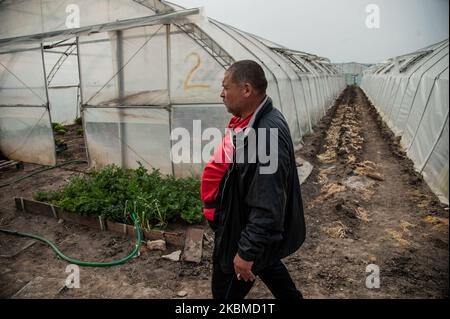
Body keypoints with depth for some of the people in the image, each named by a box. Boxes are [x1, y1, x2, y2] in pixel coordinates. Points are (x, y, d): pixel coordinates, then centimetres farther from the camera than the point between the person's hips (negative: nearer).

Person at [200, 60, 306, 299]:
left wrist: (247, 251, -25)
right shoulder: (253, 119, 0)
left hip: (244, 232, -9)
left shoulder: (267, 134, -33)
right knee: (268, 266, 30)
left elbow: (268, 206, -32)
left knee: (227, 290, 13)